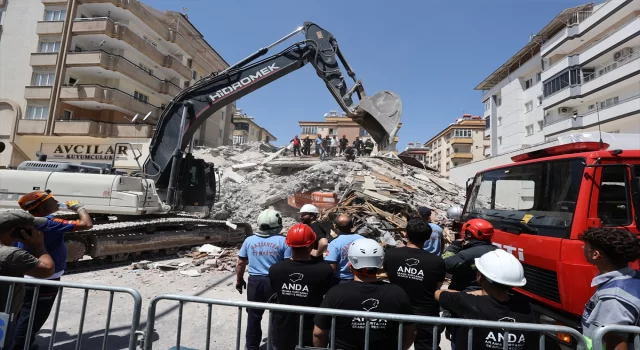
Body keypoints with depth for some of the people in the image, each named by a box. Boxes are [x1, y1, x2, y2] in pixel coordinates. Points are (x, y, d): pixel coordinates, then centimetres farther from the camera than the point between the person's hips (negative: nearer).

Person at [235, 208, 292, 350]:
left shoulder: (249, 240, 1)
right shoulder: (283, 241, -9)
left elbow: (241, 263, 7)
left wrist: (239, 280, 20)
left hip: (254, 281, 3)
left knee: (254, 315, 18)